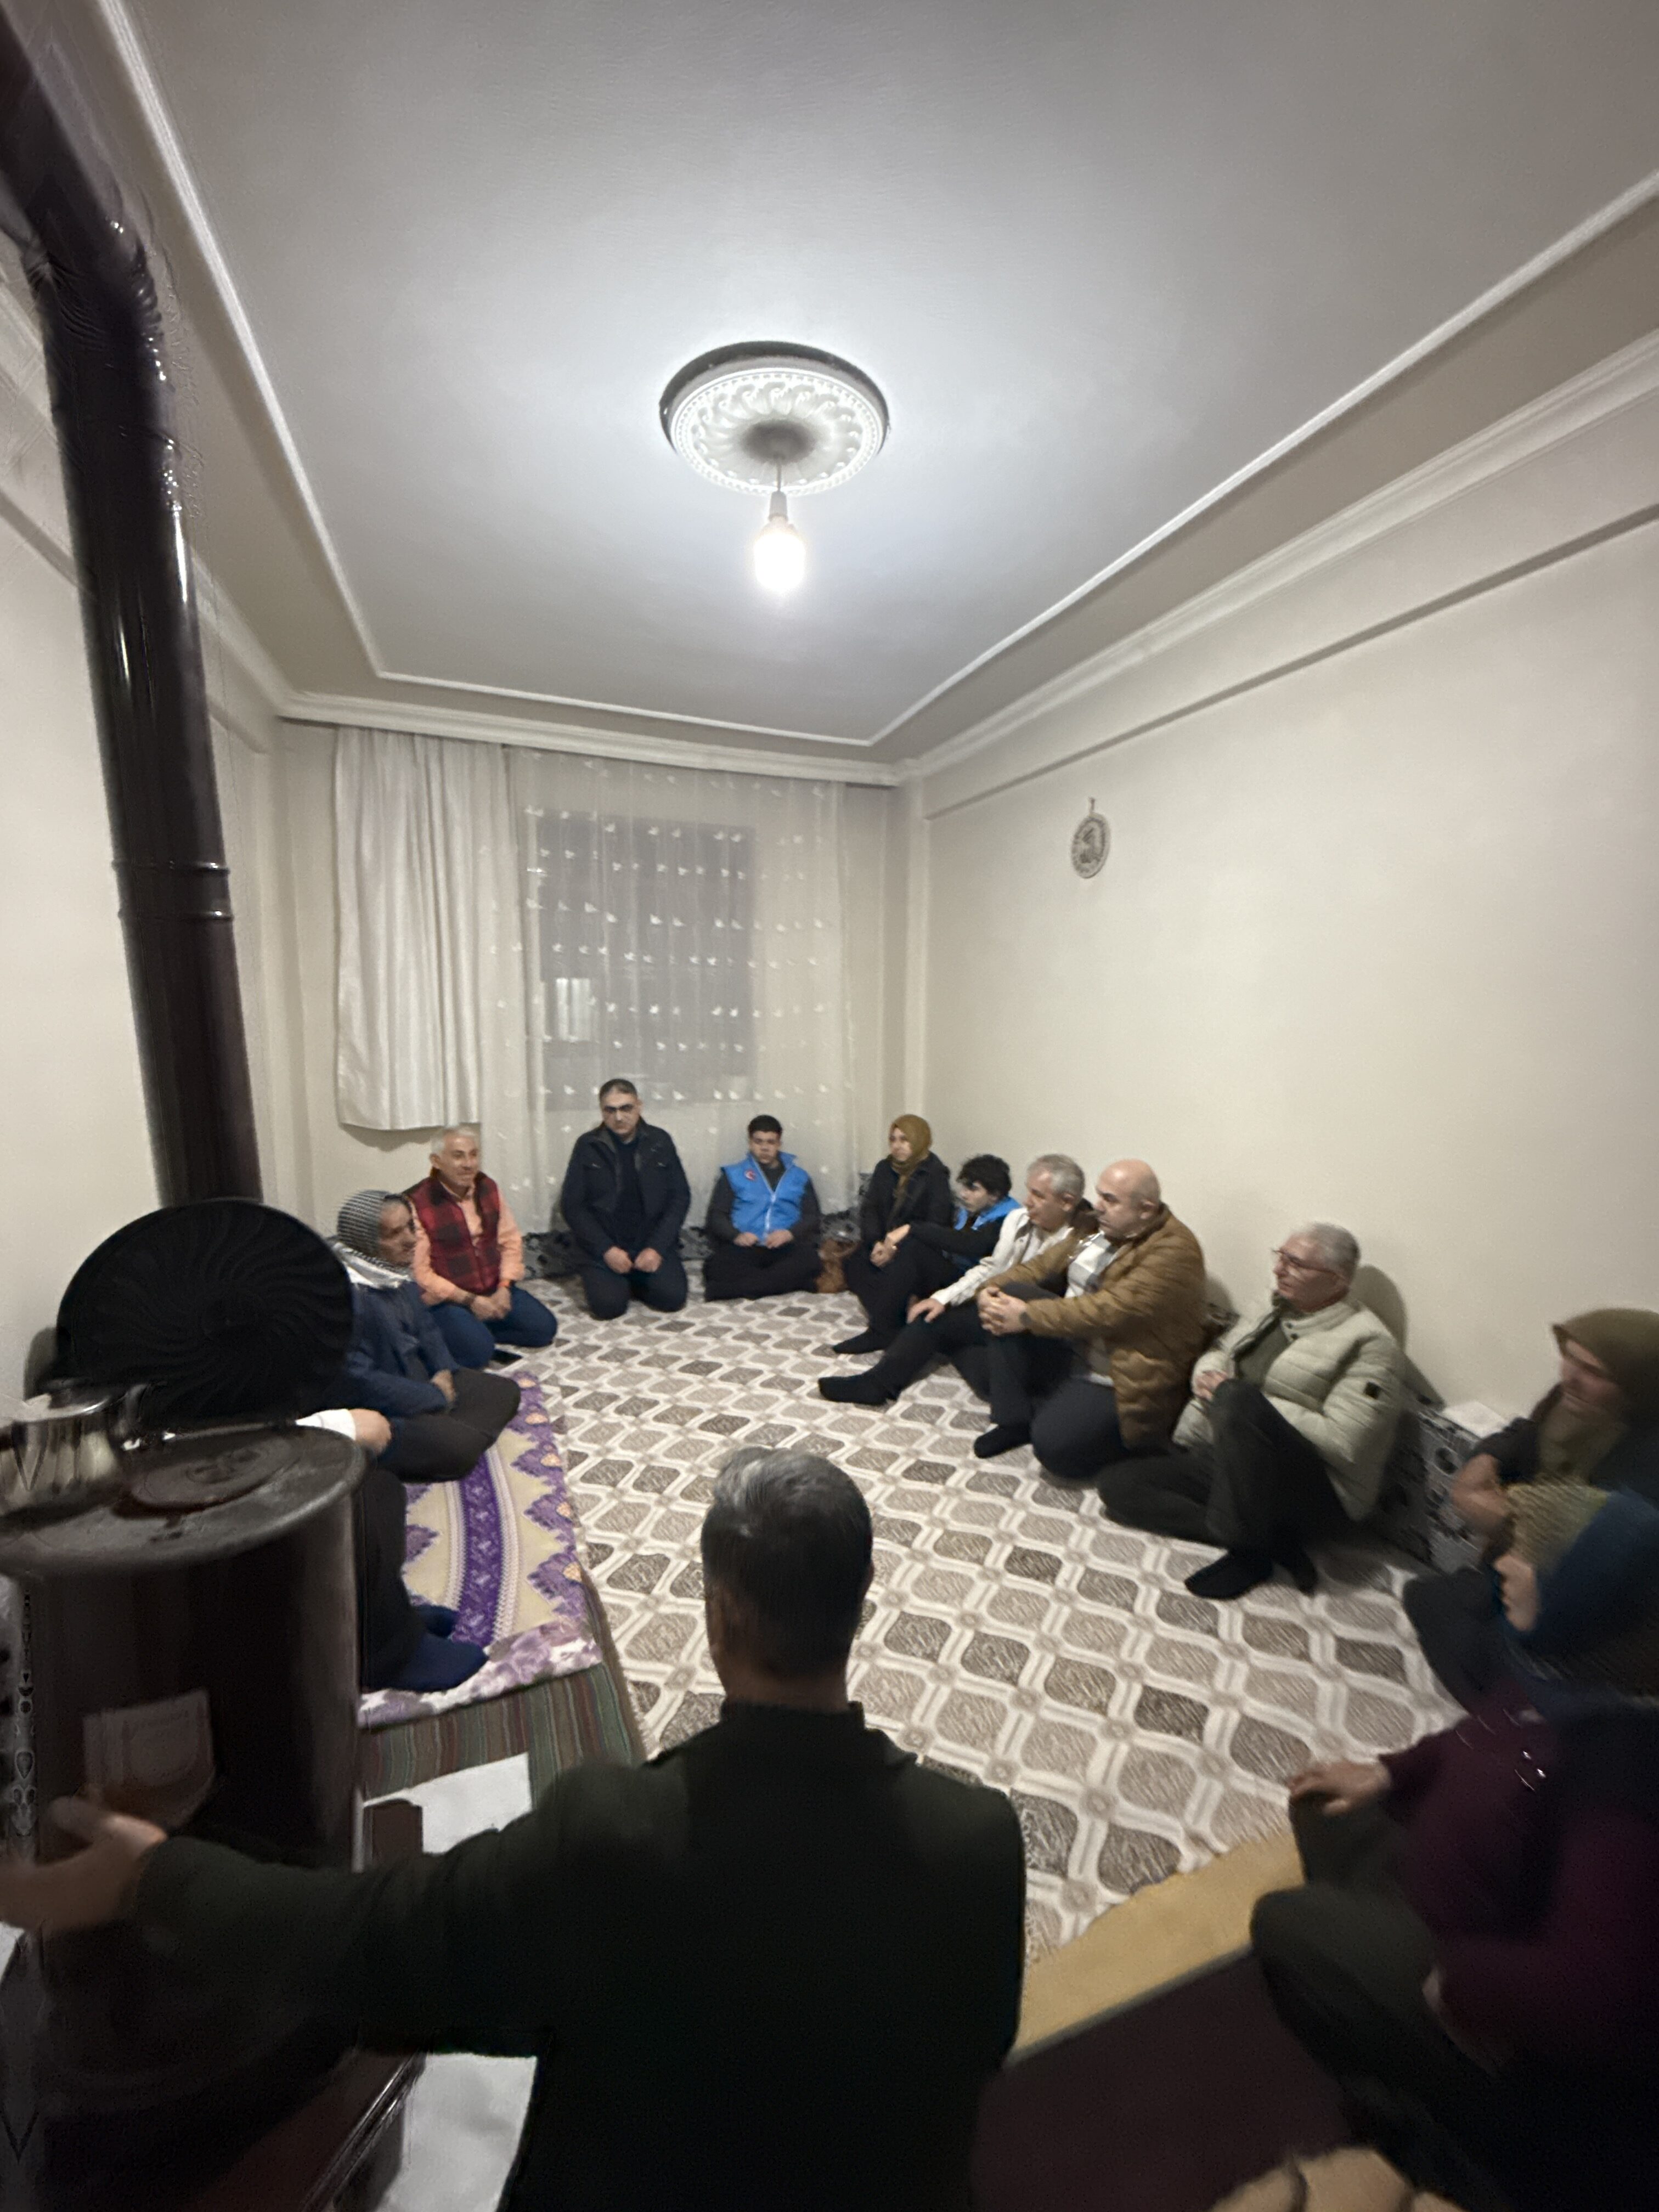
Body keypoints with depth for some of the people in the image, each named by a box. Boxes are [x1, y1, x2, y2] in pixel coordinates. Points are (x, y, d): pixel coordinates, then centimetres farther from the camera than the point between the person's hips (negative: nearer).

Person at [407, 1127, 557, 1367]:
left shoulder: (487, 1188, 3)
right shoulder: (418, 1204, -16)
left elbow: (511, 1241, 5)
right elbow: (420, 1274, -18)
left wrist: (504, 1288, -9)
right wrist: (470, 1301, -18)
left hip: (495, 1291, 6)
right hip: (448, 1300, -5)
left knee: (544, 1328, -7)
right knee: (478, 1351, -26)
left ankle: (482, 1330, 8)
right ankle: (443, 1336, 4)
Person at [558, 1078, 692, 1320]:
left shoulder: (660, 1141, 1)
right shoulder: (588, 1146, -3)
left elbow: (680, 1197, 0)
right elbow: (572, 1205, -3)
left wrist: (658, 1247, -11)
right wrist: (606, 1250, -14)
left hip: (653, 1243, 1)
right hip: (604, 1247, -1)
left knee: (672, 1298, -18)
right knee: (608, 1306, -22)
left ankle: (638, 1280, 14)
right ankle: (622, 1282, 13)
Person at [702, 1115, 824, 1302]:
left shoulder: (799, 1176, 20)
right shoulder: (733, 1174, 17)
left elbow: (813, 1217, 13)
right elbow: (716, 1215, 10)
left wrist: (790, 1233, -9)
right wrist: (736, 1235, -11)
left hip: (785, 1248, 1)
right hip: (745, 1248, -1)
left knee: (809, 1261, -35)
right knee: (718, 1267, -35)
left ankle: (735, 1287, -31)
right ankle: (787, 1280, -25)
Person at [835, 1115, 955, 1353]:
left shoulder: (935, 1175, -8)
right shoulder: (884, 1169, 10)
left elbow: (936, 1224, -15)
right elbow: (869, 1209, 3)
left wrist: (897, 1247, -22)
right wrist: (876, 1243, -16)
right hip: (883, 1241, 6)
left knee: (897, 1270, -36)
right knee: (854, 1263, -21)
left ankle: (880, 1331, -21)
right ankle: (892, 1325, -20)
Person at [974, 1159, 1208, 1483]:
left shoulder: (1174, 1252, -21)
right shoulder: (1104, 1227, 5)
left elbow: (1107, 1311, -28)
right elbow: (1047, 1264, 10)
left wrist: (1026, 1317, -26)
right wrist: (994, 1287, -7)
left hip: (1122, 1381, -8)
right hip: (1073, 1352, 8)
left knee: (1054, 1446, -27)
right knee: (1010, 1297, -12)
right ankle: (1013, 1420, -5)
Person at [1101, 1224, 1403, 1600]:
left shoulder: (1368, 1344, -11)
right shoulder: (1274, 1311, 11)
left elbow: (1342, 1442, -22)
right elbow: (1215, 1356, 23)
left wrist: (1232, 1395, -17)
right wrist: (1209, 1377, -3)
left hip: (1312, 1498, -8)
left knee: (1245, 1401, -37)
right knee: (1117, 1484, -8)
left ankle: (1248, 1542, -16)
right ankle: (1270, 1543, -11)